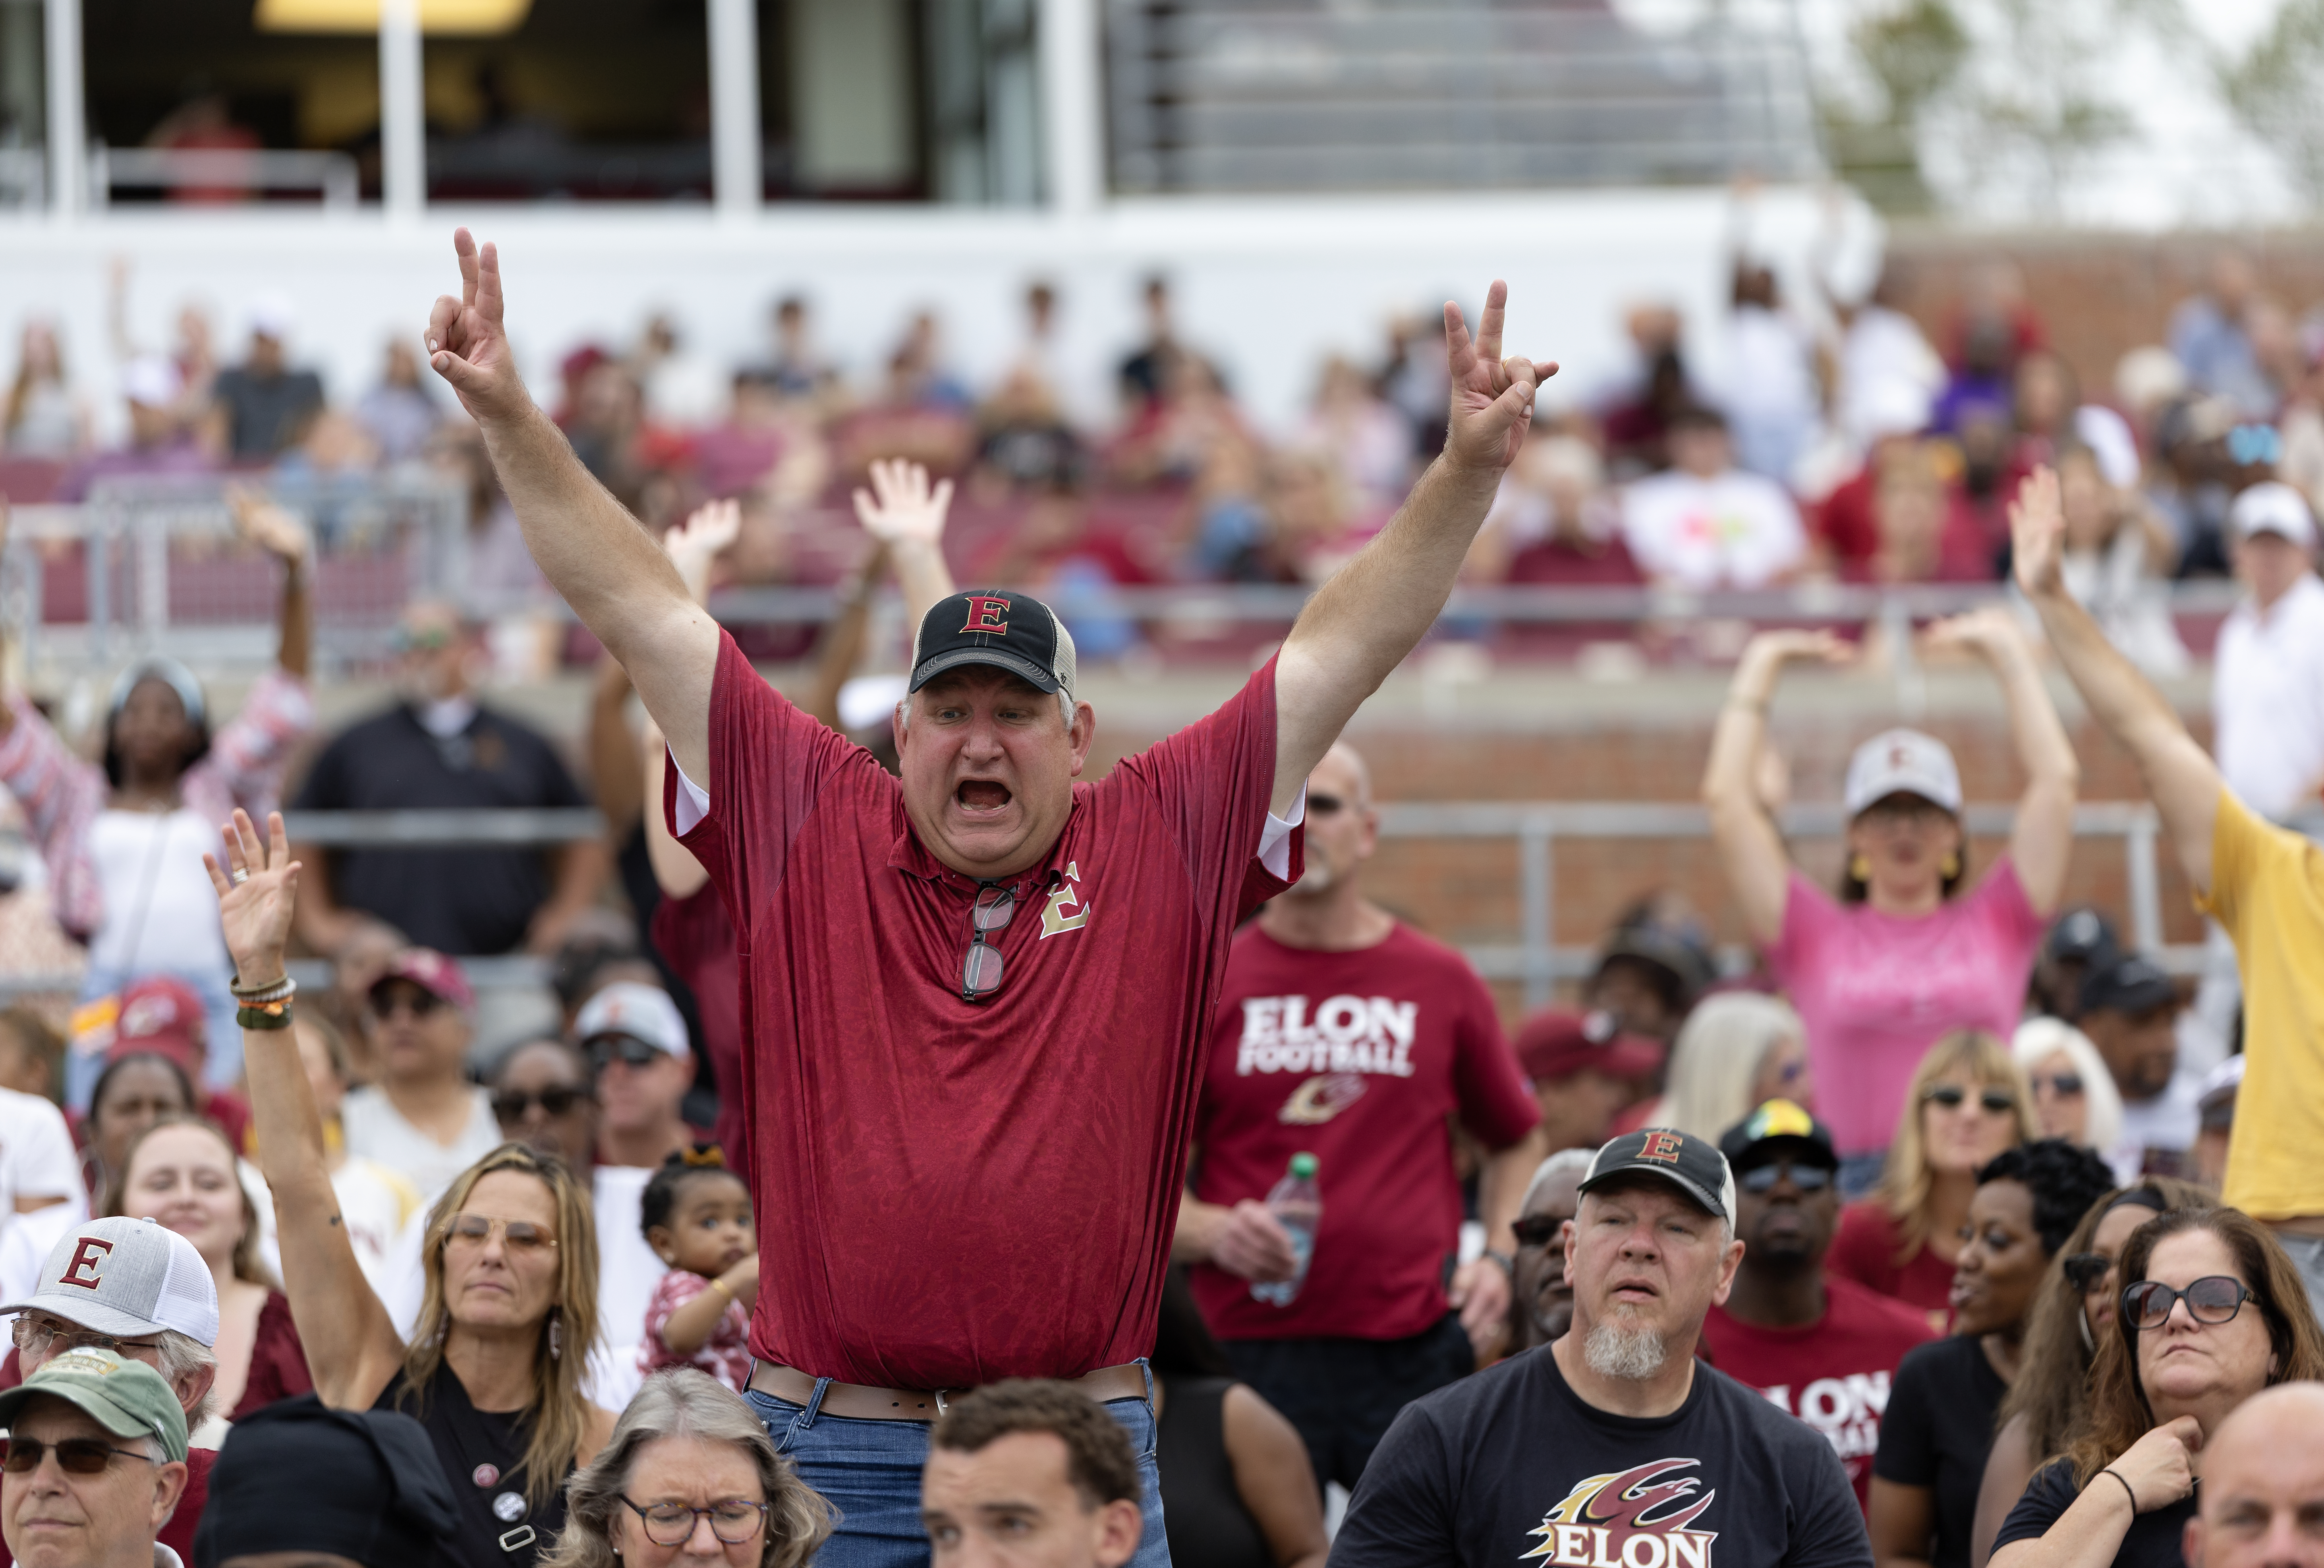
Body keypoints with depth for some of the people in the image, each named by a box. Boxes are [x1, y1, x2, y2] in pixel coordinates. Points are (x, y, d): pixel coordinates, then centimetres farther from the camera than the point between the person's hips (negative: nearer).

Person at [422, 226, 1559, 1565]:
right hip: (828, 1450, 0)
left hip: (1089, 1457, 0)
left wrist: (1474, 468, -4)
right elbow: (642, 612, 5)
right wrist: (513, 423, 2)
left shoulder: (1164, 845, 4)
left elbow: (1349, 646, 3)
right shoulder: (810, 826, 5)